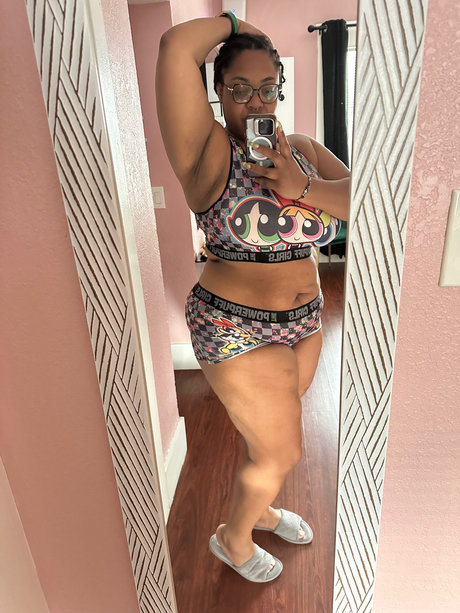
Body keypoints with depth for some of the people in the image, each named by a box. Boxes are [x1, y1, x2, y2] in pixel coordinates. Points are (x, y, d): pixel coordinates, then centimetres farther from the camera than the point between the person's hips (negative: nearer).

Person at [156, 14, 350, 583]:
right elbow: (176, 45, -28)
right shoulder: (208, 151, -14)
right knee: (282, 453, 7)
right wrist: (231, 24, -8)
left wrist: (302, 187, -23)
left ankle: (260, 508, 55)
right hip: (237, 330, -6)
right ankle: (232, 538, 38)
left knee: (270, 428, 25)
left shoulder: (303, 148, 5)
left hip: (304, 321, 7)